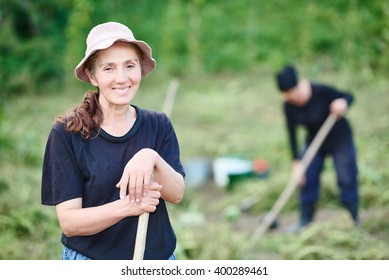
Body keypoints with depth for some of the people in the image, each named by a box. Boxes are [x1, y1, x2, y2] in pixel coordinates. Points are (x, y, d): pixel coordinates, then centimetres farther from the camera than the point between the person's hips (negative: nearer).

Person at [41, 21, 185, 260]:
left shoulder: (158, 125, -4)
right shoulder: (67, 133, -12)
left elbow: (177, 194, -12)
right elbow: (69, 222, -16)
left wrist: (152, 158, -30)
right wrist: (125, 207, -31)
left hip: (158, 258, 3)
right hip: (90, 259, -2)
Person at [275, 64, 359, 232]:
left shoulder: (321, 92, -29)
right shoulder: (289, 106, -16)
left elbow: (349, 96, -17)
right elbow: (292, 134, -10)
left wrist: (343, 102, -41)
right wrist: (296, 161, -13)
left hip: (340, 138, -4)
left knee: (346, 179, -5)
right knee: (307, 179, -1)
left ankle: (353, 222, 6)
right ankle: (305, 221, 10)